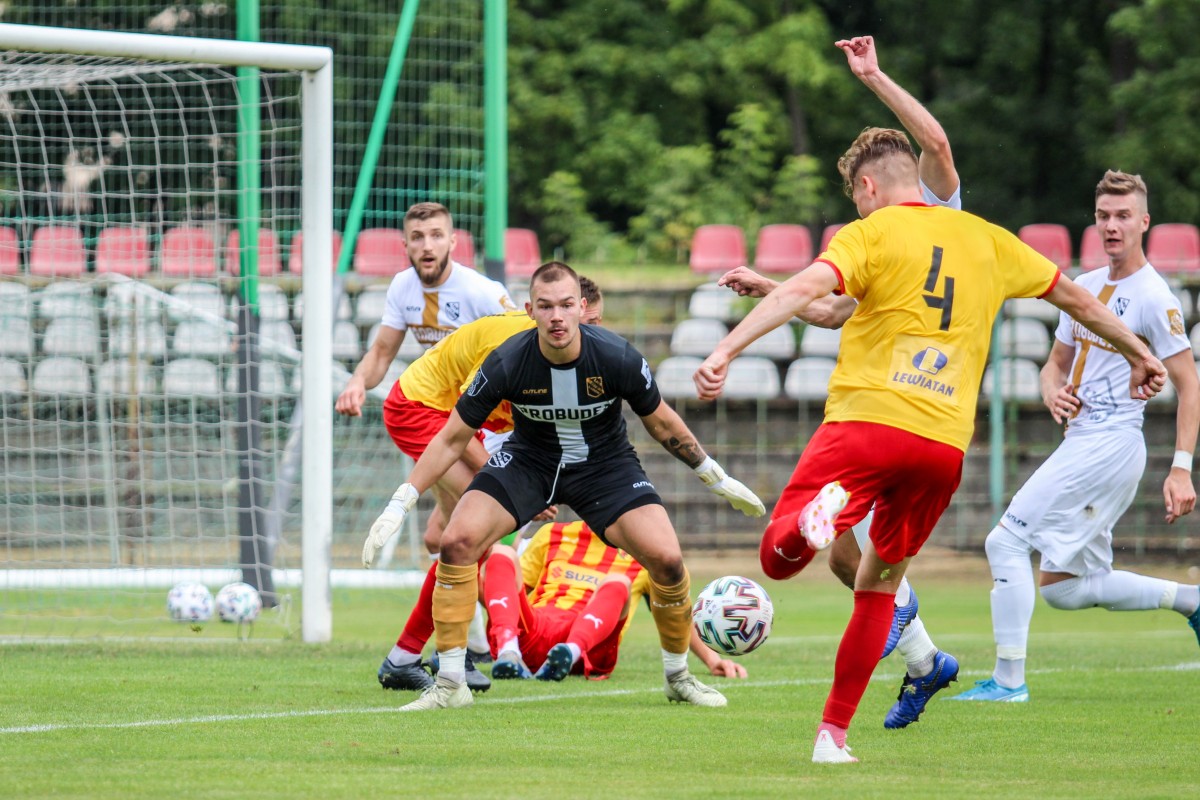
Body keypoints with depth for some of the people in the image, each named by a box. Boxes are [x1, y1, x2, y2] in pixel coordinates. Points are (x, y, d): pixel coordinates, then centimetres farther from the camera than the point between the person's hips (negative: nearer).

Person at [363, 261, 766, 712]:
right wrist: (397, 509, -15)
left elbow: (662, 425, -4)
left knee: (666, 559, -19)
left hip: (604, 464, 0)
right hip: (528, 460, 0)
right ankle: (449, 685, -10)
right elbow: (452, 439, -13)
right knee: (457, 541, -22)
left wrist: (718, 480, 4)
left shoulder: (617, 358, -24)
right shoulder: (507, 364, -24)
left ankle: (678, 678, 8)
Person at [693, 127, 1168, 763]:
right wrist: (1138, 353, 44)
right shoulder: (985, 239, 18)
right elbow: (1074, 297, 29)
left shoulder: (871, 234, 3)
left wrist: (725, 351, -23)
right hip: (944, 444, 4)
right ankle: (833, 735, 16)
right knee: (879, 583, 21)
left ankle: (817, 518, -36)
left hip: (865, 423, -4)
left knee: (777, 559, 0)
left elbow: (805, 290, -16)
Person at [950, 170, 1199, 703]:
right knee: (1063, 588, 10)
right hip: (1082, 442, 9)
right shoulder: (1085, 287, 15)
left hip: (1110, 443, -9)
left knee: (1006, 541, -12)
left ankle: (1008, 681, -10)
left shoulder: (1153, 298, -10)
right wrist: (1053, 394, -1)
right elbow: (1056, 364, 24)